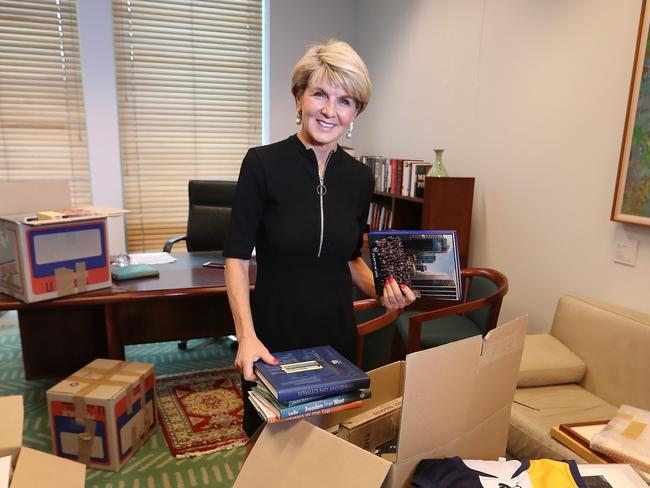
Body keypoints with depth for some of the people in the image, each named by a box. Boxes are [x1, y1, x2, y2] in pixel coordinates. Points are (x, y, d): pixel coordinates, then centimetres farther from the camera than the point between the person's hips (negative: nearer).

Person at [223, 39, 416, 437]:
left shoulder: (360, 178, -1)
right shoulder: (263, 163, -13)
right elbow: (237, 256, -11)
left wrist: (382, 292, -7)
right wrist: (246, 336, -20)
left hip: (336, 332, 4)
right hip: (274, 332, -3)